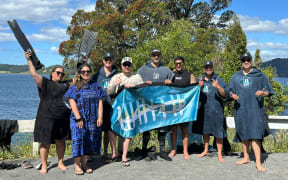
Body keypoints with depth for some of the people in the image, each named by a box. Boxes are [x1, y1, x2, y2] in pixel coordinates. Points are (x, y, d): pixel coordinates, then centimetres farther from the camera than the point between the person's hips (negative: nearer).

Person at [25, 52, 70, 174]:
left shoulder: (66, 85, 17)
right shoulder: (45, 83, 2)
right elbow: (34, 74, -7)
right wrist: (28, 60, -9)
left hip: (62, 119, 5)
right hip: (47, 118, -4)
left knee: (61, 141, 10)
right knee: (45, 142, -1)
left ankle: (60, 163, 22)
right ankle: (44, 166, 9)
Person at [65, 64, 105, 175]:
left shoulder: (96, 86, 12)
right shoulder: (75, 87, 3)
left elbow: (100, 102, 8)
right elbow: (72, 102, -5)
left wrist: (100, 117, -1)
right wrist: (78, 118, -13)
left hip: (93, 119, 3)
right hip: (78, 119, -3)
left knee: (89, 141, 5)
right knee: (78, 139, -7)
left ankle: (84, 164, 14)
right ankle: (77, 165, 0)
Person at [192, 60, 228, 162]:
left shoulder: (218, 80, -2)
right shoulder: (200, 80, 10)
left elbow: (225, 94, -8)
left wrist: (218, 87, -26)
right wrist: (200, 87, -9)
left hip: (216, 111, -4)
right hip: (203, 110, 4)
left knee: (218, 133, -2)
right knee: (205, 131, 16)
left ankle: (219, 154, 8)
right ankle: (206, 150, 32)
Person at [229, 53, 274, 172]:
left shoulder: (260, 75, 7)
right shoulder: (235, 77, 15)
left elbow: (268, 91, 7)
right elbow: (230, 92, 18)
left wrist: (262, 93, -16)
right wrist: (232, 95, -6)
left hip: (255, 109, -4)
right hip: (240, 109, 4)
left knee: (255, 135, -13)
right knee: (243, 133, 9)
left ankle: (258, 162, -15)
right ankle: (246, 157, 22)